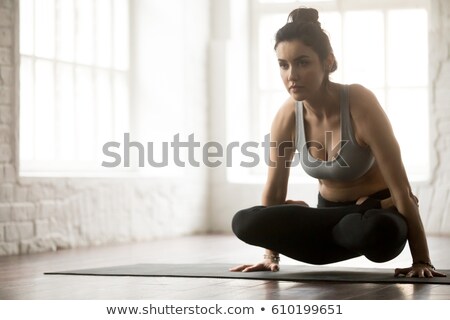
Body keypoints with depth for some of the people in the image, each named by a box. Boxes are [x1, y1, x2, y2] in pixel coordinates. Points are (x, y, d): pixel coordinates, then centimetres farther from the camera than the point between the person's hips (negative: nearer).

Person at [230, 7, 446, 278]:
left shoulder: (360, 104, -26)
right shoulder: (287, 116, -12)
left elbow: (402, 188, -24)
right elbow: (274, 188, 1)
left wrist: (421, 260, -24)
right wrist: (271, 256, 4)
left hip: (378, 212, -3)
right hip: (332, 213, 3)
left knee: (375, 231, -41)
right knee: (244, 223, -20)